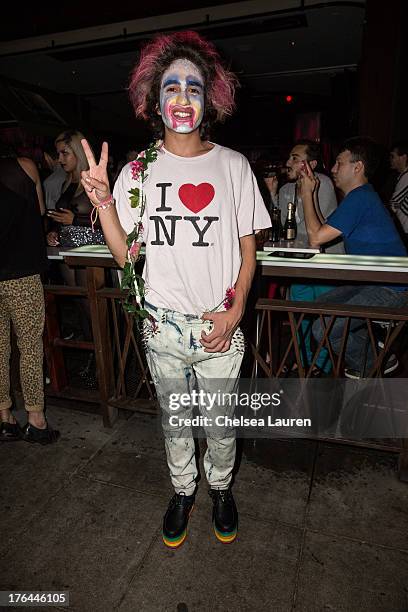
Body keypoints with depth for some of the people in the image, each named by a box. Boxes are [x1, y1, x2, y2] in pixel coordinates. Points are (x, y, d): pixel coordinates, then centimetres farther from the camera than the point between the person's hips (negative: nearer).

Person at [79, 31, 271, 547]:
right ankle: (183, 491, 46)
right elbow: (125, 256, -2)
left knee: (220, 423, 15)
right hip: (163, 326, 1)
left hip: (220, 328, -1)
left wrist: (234, 313, -11)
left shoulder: (233, 165, -2)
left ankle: (220, 489, 46)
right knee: (174, 420, 19)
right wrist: (103, 202, -15)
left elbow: (247, 250, 0)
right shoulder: (136, 171, 0)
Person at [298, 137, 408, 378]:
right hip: (372, 281, 11)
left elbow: (316, 237, -19)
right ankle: (375, 348, 20)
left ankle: (376, 362, 11)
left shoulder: (360, 197, -18)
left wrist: (307, 193, -9)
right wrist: (310, 192, 10)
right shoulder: (363, 196, 15)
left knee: (323, 330, -15)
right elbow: (322, 232, 11)